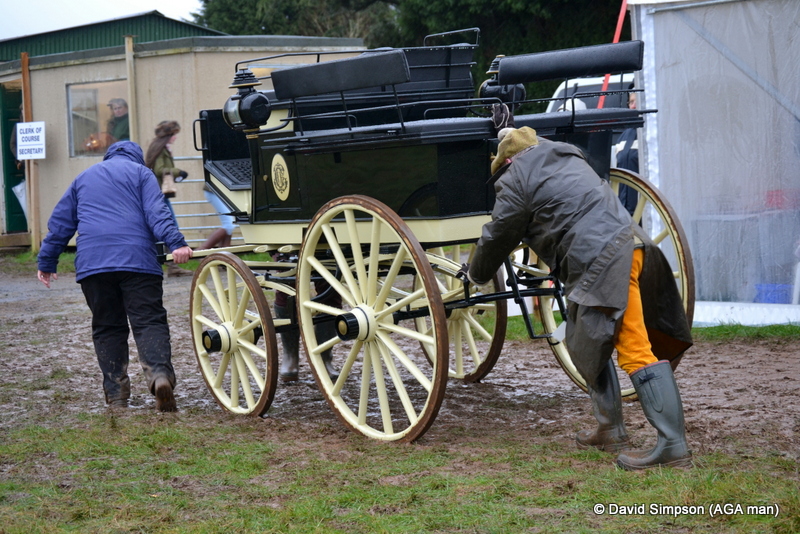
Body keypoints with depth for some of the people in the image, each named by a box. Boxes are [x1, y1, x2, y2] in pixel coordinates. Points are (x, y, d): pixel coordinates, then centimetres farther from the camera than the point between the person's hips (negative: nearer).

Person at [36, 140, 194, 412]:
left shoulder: (83, 178, 26)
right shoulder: (140, 172, 13)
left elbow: (60, 223, 27)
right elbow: (157, 213, -5)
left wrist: (47, 262, 33)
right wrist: (176, 243, -15)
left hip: (92, 264, 3)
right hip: (137, 261, -3)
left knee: (107, 327, 10)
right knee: (149, 321, -7)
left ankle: (116, 394, 4)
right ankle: (160, 374, -31)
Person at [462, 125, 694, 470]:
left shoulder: (516, 179, 3)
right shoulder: (567, 159, 28)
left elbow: (499, 235, 12)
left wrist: (476, 274, 28)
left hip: (603, 260, -9)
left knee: (635, 350, -13)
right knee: (586, 343, 22)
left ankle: (673, 447, -16)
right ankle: (610, 431, 25)